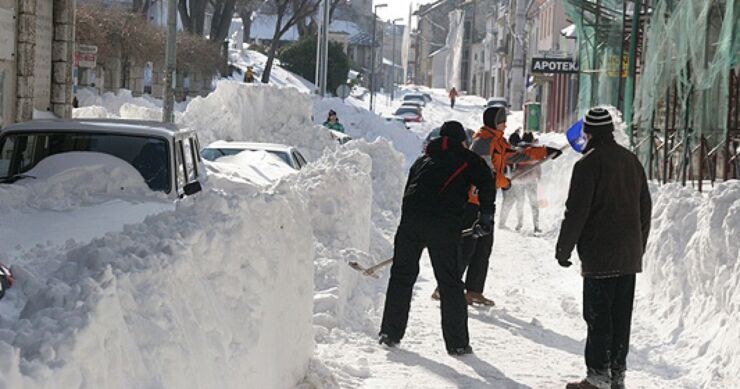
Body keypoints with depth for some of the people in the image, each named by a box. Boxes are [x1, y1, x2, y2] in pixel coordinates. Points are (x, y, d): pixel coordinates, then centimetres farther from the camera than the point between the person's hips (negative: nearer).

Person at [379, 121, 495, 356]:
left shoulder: (423, 159, 28)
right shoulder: (469, 159, 16)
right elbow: (486, 184, 0)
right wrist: (486, 215, 6)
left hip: (411, 218, 3)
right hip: (444, 224, -3)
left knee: (401, 275, 14)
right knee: (450, 283, 4)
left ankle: (390, 333, 16)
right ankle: (457, 343, 6)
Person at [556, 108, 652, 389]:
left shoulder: (589, 163, -11)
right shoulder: (631, 160, 13)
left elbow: (576, 211, -14)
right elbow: (645, 207, 18)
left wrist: (563, 249, -6)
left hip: (600, 254, -7)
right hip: (630, 255, 7)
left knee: (598, 315, -4)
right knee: (621, 315, 10)